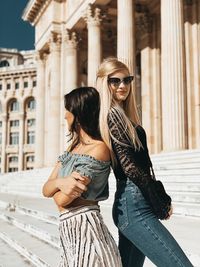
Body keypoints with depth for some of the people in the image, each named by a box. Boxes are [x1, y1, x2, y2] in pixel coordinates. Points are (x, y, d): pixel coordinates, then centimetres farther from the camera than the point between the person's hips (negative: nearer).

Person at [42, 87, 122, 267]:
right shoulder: (74, 146, 12)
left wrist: (56, 185, 4)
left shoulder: (99, 149, -14)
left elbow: (62, 200, -17)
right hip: (70, 233, 8)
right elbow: (46, 190, 5)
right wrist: (60, 182, -16)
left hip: (86, 230, -8)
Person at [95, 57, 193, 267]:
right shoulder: (113, 114, -10)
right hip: (135, 207, -10)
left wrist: (159, 198, 12)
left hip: (129, 205, 10)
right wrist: (160, 202, -6)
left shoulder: (122, 114, 18)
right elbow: (129, 165, -15)